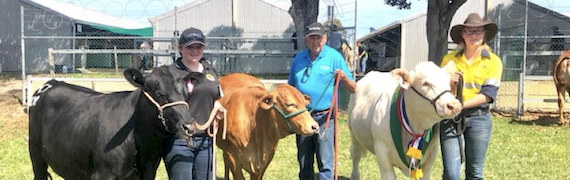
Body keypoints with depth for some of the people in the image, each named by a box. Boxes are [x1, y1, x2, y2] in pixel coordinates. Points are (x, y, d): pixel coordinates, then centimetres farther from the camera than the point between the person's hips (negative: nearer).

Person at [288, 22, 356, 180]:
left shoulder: (334, 57, -3)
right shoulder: (299, 58, 9)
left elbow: (353, 89, -4)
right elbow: (290, 87, 21)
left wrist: (344, 78, -24)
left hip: (324, 118, -4)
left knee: (325, 163, -6)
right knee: (304, 164, 13)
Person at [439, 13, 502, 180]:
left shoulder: (493, 61, 2)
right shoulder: (449, 59, 6)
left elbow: (488, 94, -7)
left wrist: (461, 104, -19)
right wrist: (450, 83, -16)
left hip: (479, 118, 0)